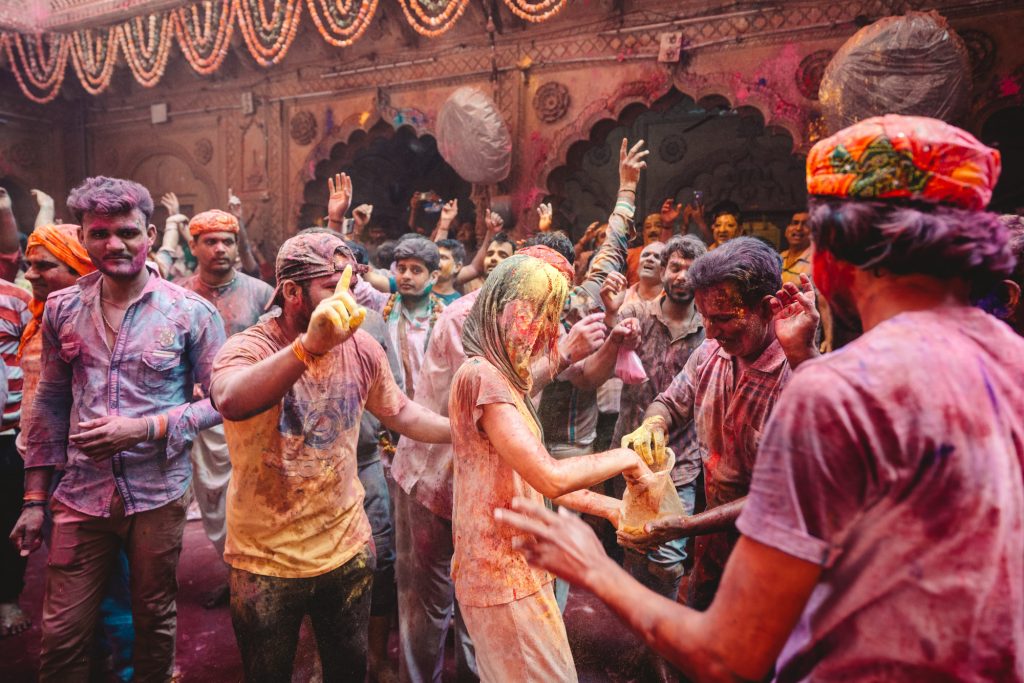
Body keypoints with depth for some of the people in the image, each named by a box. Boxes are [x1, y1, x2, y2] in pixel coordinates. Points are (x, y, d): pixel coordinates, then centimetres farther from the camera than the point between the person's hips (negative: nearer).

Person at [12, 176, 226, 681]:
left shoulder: (191, 313, -9)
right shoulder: (61, 309, 3)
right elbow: (50, 404, 9)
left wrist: (145, 428, -19)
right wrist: (33, 497, 9)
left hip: (158, 494, -2)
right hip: (81, 494, 3)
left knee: (154, 621, 15)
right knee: (60, 637, 10)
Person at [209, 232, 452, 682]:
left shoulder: (360, 347, -7)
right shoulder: (248, 349, -20)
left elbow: (400, 412, 8)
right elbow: (231, 403, -44)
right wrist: (310, 345, -56)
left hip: (348, 547, 3)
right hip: (266, 560, -3)